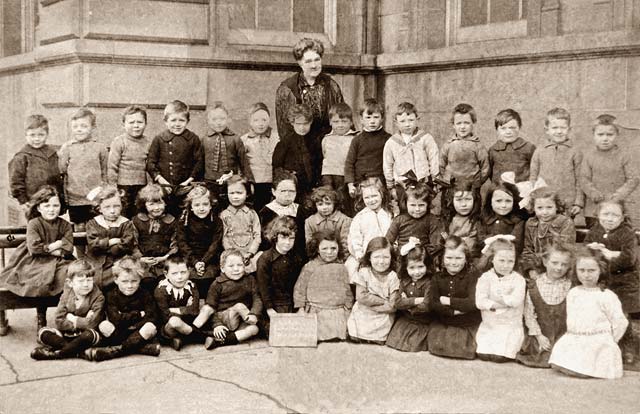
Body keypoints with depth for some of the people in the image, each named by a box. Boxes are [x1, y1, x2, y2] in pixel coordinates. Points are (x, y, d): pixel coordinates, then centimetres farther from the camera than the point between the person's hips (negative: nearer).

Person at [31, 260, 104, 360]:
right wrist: (81, 322, -19)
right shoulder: (66, 295, -1)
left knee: (89, 334, -38)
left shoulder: (98, 297, -12)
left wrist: (73, 319, -12)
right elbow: (59, 322, -10)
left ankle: (56, 353, -26)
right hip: (67, 334, 4)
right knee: (43, 333, -15)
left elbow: (92, 324, -22)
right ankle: (77, 351, -26)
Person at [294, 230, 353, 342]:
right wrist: (301, 309, 0)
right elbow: (299, 289, 5)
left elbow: (347, 291, 16)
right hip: (316, 313, -2)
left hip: (338, 313, 2)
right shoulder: (309, 268, 3)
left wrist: (348, 309, 10)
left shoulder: (341, 268, 10)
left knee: (336, 336, -12)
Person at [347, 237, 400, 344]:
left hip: (383, 319, -1)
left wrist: (371, 302, -12)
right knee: (354, 338, -14)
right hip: (362, 316, 1)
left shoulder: (393, 277, -4)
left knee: (378, 341, -16)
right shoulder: (363, 272, -1)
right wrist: (383, 301, -12)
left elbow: (392, 306, -9)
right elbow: (361, 296, -10)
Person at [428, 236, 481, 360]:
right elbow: (434, 304, -7)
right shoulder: (437, 278, 3)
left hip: (468, 325, -3)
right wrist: (454, 311, -18)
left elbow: (472, 303, -21)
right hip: (443, 324, 3)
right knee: (437, 345, -17)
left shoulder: (472, 275, -9)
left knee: (464, 349, -19)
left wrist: (448, 301, -14)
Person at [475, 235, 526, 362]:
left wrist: (496, 298, -13)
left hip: (511, 326, -2)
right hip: (489, 325, 2)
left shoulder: (518, 279, -4)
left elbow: (516, 300, -22)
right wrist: (499, 305, -18)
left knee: (499, 356, -19)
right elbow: (480, 302, -11)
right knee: (483, 354, -15)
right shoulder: (485, 278, 0)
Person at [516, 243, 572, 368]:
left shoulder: (572, 287, -5)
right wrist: (539, 335, -6)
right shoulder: (534, 286, -3)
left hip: (564, 338, -1)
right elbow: (529, 313, -1)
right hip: (542, 337, 1)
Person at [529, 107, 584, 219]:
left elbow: (579, 180, 2)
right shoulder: (539, 151, 7)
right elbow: (533, 177, 11)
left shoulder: (575, 152, 2)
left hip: (568, 207, -1)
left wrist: (578, 203, -2)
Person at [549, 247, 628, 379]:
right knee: (556, 365, -12)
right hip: (574, 342, 6)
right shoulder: (573, 293, 9)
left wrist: (608, 342, 1)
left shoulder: (607, 296, -7)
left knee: (577, 371, -24)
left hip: (598, 344, -6)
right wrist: (573, 336, 8)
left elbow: (620, 322, -4)